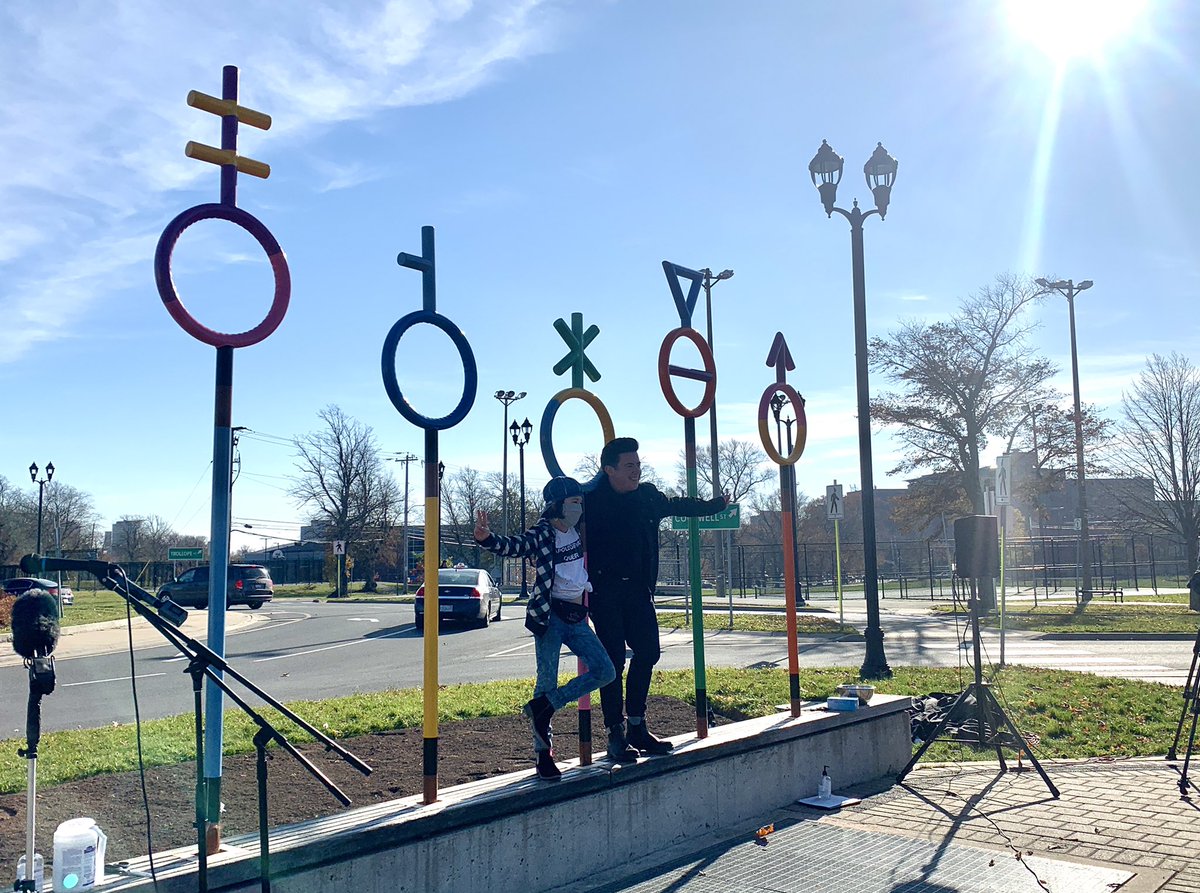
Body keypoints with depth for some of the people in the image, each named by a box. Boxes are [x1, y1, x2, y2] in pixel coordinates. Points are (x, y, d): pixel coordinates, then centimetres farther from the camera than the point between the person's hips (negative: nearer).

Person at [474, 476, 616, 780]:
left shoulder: (576, 530, 9)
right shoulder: (541, 534, -9)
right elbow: (512, 545, -27)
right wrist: (486, 537, -44)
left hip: (577, 616, 7)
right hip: (549, 616, -7)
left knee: (605, 672, 1)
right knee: (547, 680, -4)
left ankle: (542, 706, 7)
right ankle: (542, 752, 6)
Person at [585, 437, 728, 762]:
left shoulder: (647, 495, 7)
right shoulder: (589, 500, -11)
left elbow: (676, 505, 26)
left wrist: (715, 505, 38)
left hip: (638, 589, 6)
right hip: (604, 591, -6)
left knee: (647, 652, 5)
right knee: (613, 659, -6)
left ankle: (637, 727, 19)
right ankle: (616, 735, 3)